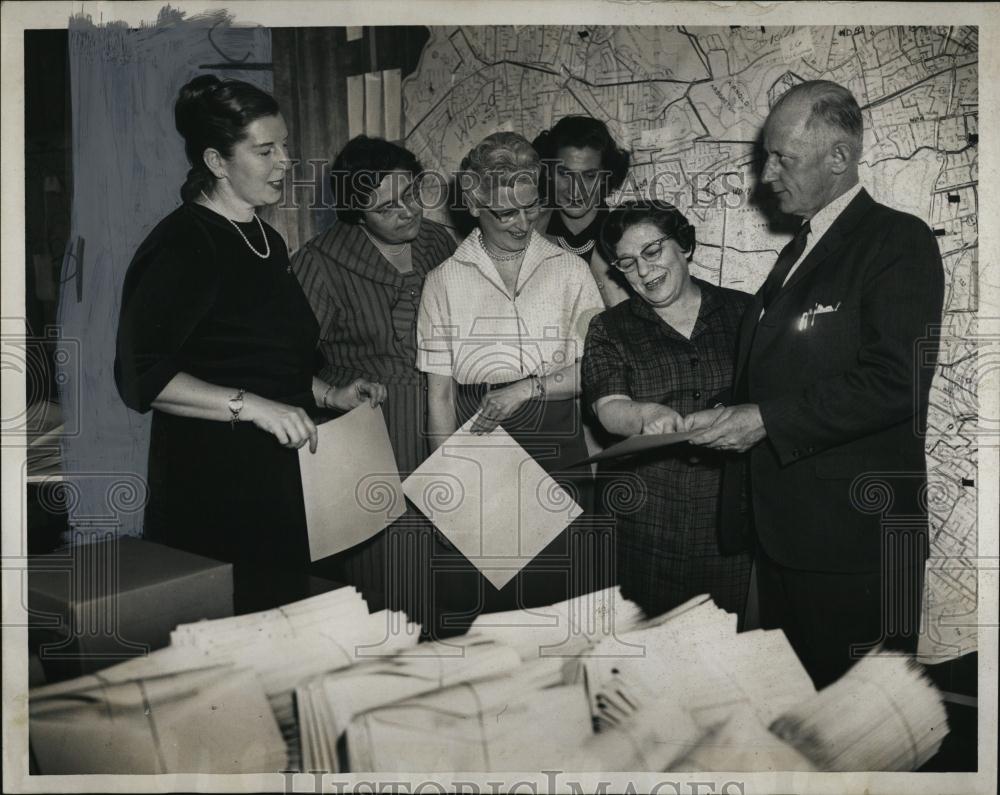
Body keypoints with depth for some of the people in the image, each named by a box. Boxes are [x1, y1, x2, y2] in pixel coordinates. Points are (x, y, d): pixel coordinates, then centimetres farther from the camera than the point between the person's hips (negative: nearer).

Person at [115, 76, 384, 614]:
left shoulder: (267, 241, 16)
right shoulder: (182, 245, -13)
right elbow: (141, 378, -19)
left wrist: (328, 395, 12)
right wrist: (253, 407, -25)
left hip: (278, 470, 9)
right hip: (209, 482, -8)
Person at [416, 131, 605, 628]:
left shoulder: (570, 270, 7)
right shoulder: (446, 280, 6)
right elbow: (439, 393, 4)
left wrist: (526, 388, -12)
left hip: (556, 454, 1)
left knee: (558, 594, 2)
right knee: (475, 602, 0)